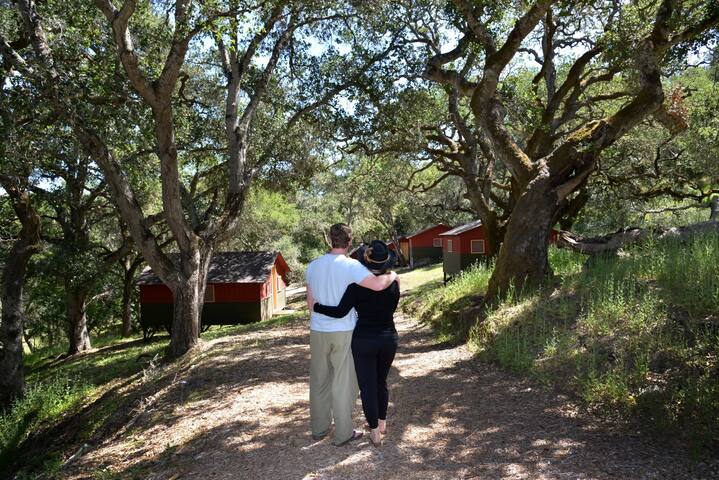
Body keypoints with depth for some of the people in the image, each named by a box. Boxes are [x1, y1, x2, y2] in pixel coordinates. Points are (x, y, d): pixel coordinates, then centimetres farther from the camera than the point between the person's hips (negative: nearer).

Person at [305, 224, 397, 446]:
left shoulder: (313, 266, 3)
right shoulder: (351, 265, -15)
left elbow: (310, 303, 7)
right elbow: (378, 284, -28)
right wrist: (392, 275, -7)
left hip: (318, 331, 5)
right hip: (343, 332, -5)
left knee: (319, 381, 16)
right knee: (344, 383, 7)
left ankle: (319, 428, 29)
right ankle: (343, 433, 17)